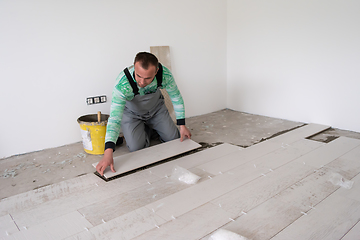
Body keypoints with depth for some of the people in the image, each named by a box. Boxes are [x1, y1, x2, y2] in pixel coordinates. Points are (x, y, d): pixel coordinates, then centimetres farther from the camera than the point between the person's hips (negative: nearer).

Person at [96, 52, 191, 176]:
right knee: (136, 147, -15)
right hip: (131, 113, -2)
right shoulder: (122, 83, -40)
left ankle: (152, 127, 30)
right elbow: (115, 117, -44)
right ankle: (146, 129, 19)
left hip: (156, 108, 2)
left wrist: (182, 125, -11)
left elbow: (176, 97, -12)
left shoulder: (165, 74, -32)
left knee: (174, 139, 0)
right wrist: (108, 153, -53)